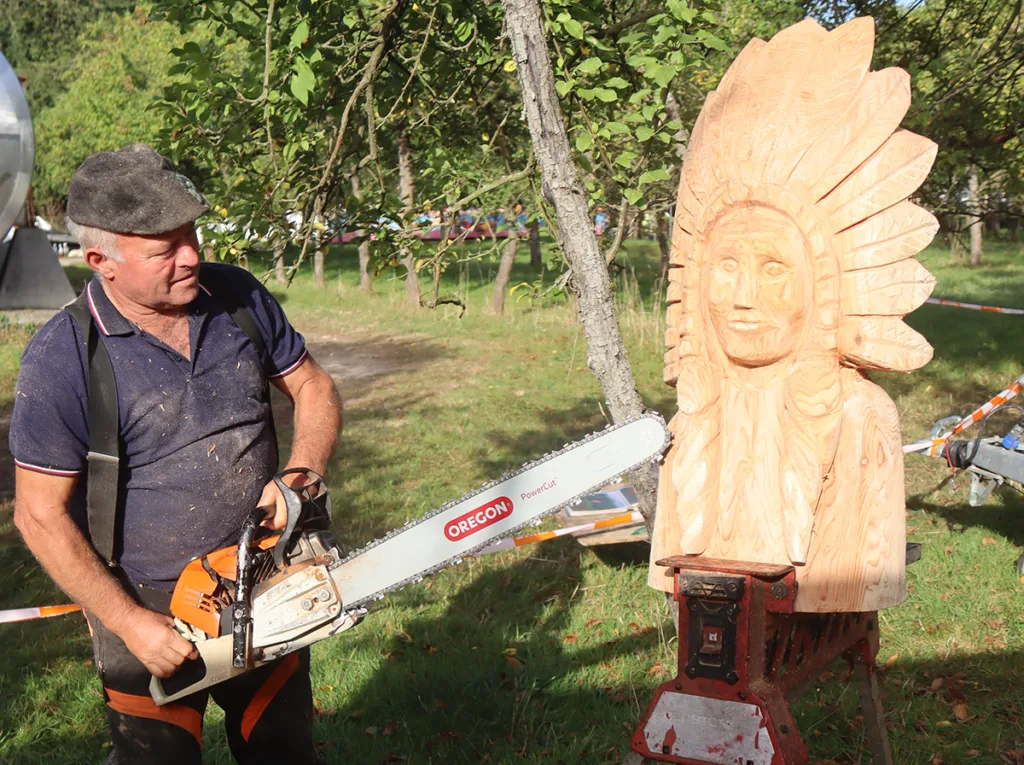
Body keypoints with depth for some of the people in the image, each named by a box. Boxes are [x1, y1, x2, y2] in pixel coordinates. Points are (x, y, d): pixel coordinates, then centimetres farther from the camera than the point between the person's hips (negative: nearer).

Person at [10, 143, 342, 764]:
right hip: (144, 611, -4)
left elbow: (313, 388, 4)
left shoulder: (239, 297, -6)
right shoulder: (62, 358, -19)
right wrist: (130, 624, -17)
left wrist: (301, 478, -15)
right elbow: (41, 514, -14)